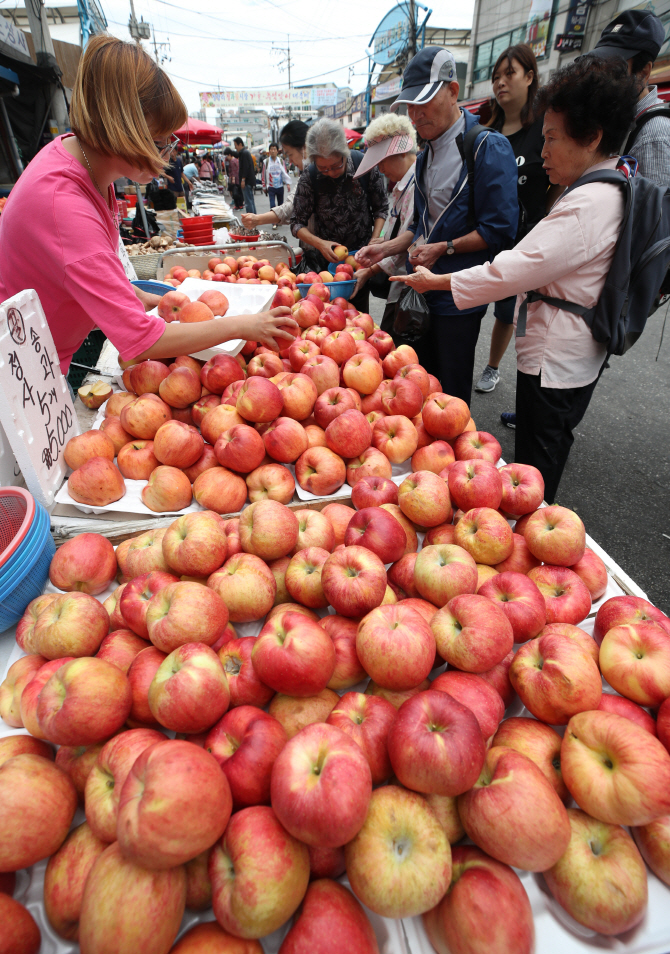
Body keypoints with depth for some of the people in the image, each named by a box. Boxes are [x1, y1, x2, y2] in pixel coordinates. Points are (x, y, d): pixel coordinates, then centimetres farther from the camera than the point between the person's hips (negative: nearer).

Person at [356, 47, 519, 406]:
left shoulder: (488, 147, -12)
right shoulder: (427, 154, 14)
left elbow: (500, 230, -16)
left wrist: (444, 248, -18)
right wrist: (386, 249, 5)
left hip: (460, 295, -8)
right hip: (425, 289, 8)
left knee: (451, 392, 4)